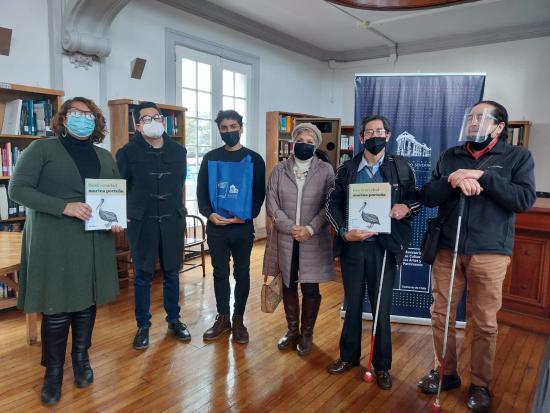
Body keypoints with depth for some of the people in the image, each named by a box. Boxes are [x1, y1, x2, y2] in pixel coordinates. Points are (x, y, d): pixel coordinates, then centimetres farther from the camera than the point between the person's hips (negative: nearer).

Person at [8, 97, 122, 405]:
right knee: (57, 307, 1)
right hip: (54, 242, -4)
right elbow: (18, 189, -8)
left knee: (87, 302, 12)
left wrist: (117, 219, -6)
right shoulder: (42, 149, -1)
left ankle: (81, 359, 32)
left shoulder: (105, 157, 12)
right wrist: (64, 207, -21)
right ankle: (54, 370, 22)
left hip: (95, 242, 4)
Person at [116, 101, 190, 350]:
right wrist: (124, 215, -7)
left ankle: (174, 321, 27)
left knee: (172, 273, 12)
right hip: (141, 222, -2)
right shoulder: (128, 152, -5)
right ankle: (143, 326, 22)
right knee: (143, 276, 7)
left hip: (173, 220, 3)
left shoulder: (178, 150, 6)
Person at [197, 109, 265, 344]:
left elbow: (260, 193, -1)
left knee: (242, 273, 8)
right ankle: (222, 318, 24)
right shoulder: (210, 158, 6)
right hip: (216, 226, 1)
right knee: (220, 273, 10)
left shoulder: (254, 159, 3)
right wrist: (209, 214, -13)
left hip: (243, 226, -1)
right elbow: (201, 191, 4)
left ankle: (238, 320, 22)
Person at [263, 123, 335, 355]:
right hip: (285, 238, 2)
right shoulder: (279, 170, 4)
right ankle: (292, 330, 31)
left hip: (314, 240, -2)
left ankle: (307, 334, 25)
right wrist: (290, 228, -11)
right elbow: (271, 204, -1)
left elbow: (329, 206, -4)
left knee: (310, 288, 6)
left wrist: (310, 229, -15)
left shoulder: (325, 170, 0)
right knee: (288, 286, 12)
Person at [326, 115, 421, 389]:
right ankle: (349, 356, 31)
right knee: (352, 303, 13)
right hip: (352, 244, 1)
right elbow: (332, 205, 3)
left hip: (384, 245, -1)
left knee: (382, 307, 7)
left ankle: (382, 365, 24)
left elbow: (418, 199, 8)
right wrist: (344, 231, -13)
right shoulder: (347, 169, 5)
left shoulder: (401, 168, 3)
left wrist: (406, 207, -15)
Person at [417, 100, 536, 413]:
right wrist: (454, 180, -17)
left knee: (485, 324, 8)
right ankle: (446, 373, 29)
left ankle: (481, 385, 27)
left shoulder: (518, 157, 3)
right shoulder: (450, 156, 10)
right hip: (447, 249, 3)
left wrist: (482, 176, -18)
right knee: (441, 315, 10)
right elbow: (428, 197, 2)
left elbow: (525, 199, -11)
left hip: (489, 252, -3)